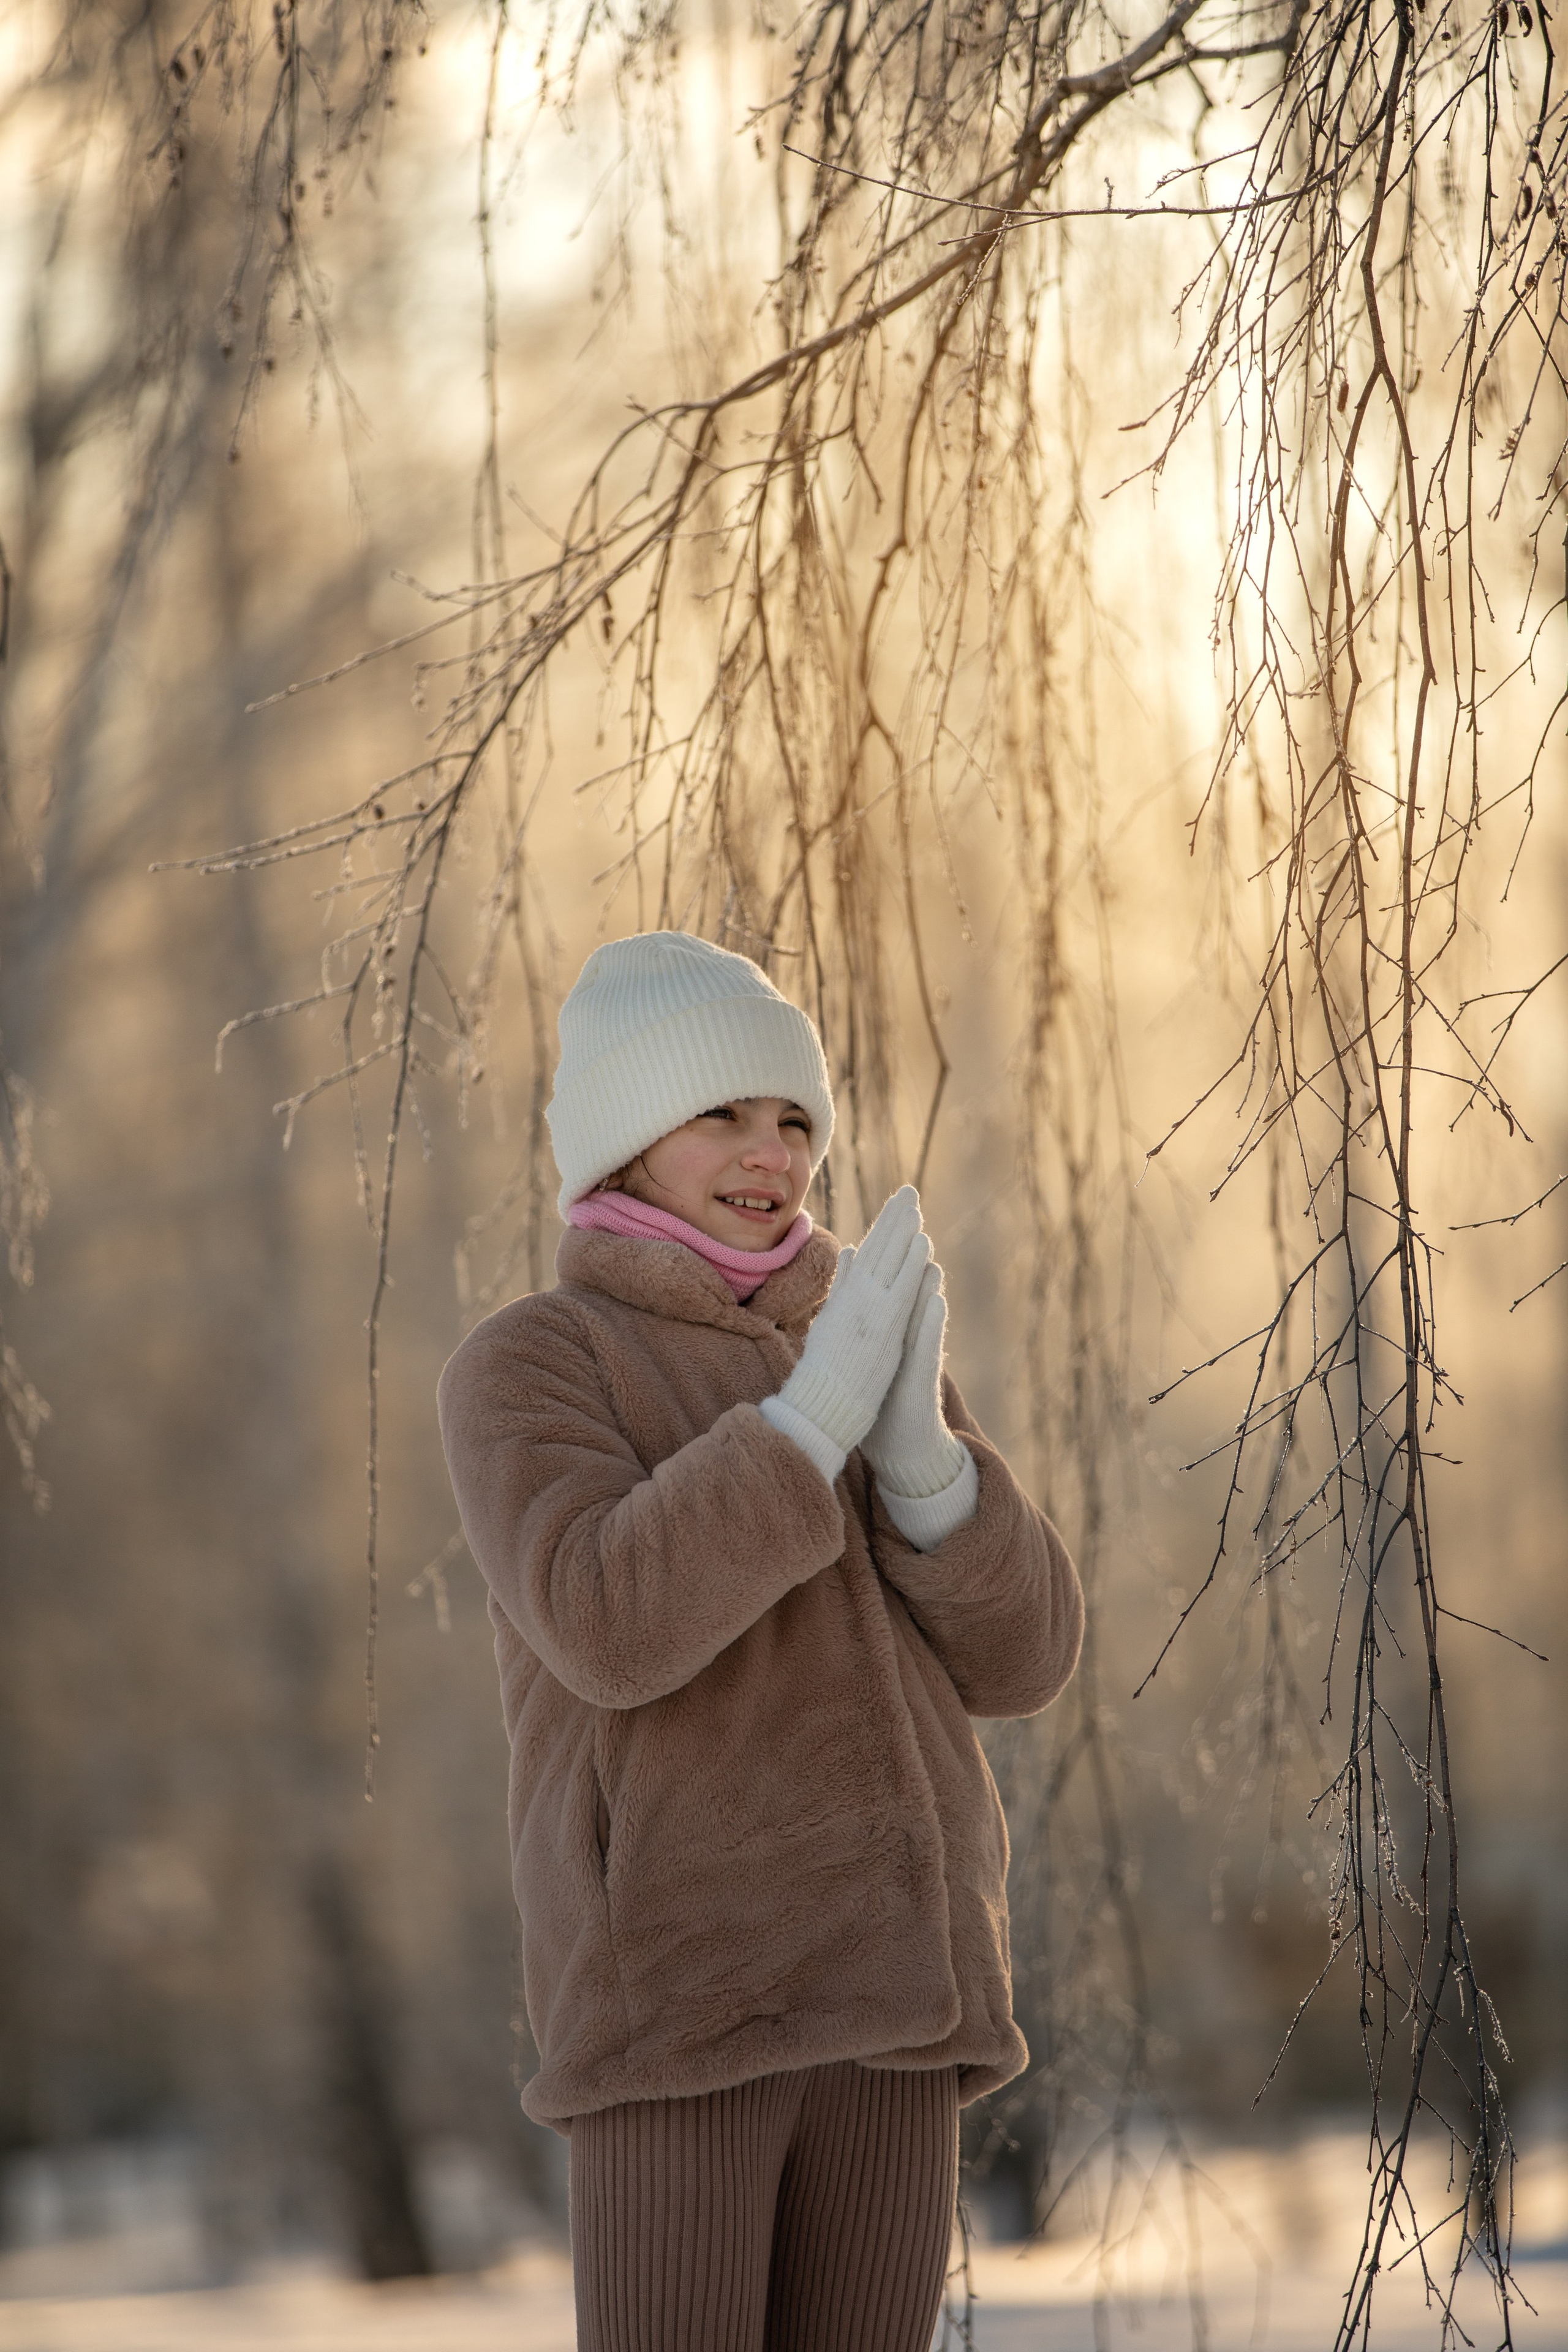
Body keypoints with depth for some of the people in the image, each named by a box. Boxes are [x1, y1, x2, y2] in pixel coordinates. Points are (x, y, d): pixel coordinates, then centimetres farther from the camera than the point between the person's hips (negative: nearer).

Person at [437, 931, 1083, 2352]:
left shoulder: (872, 1367, 16)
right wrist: (812, 1419, -21)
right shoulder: (525, 1369, -2)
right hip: (675, 1984, -6)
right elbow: (609, 1628, -20)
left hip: (879, 1976, 6)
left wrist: (915, 1441, -11)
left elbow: (1015, 1656, 5)